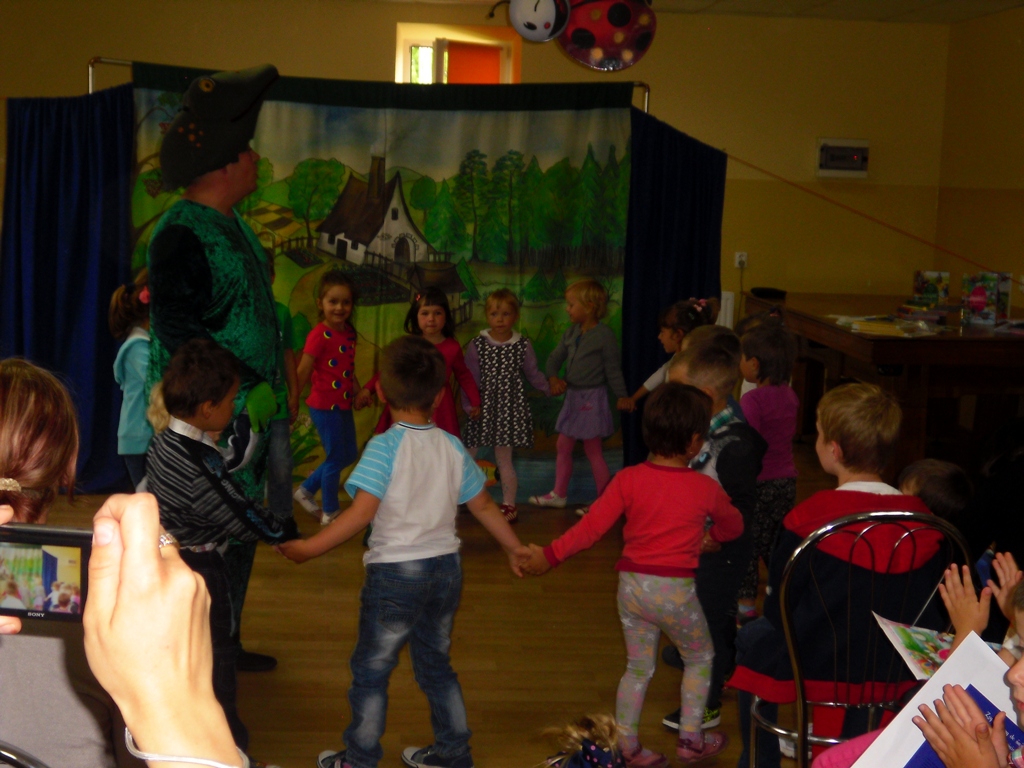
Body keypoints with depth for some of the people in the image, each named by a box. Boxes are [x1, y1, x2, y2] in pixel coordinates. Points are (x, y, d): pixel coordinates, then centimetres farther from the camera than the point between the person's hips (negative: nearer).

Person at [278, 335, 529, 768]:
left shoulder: (385, 447, -15)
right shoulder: (452, 447, 2)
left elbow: (362, 513, -24)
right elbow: (484, 507, 8)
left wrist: (310, 548, -19)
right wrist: (515, 548, 22)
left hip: (396, 573, -6)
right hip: (446, 568, 6)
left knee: (371, 669, 10)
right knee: (436, 665, 22)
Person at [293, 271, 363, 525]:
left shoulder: (349, 333, 4)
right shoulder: (319, 335, -19)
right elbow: (303, 373, -17)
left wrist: (358, 390, 4)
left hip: (343, 405, 8)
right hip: (325, 406, -8)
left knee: (349, 455, 18)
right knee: (336, 458, 3)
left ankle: (306, 490, 33)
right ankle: (330, 513, 20)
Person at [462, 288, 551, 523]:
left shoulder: (523, 345, 1)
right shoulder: (477, 345, -2)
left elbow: (532, 373, 13)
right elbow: (470, 379, 1)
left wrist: (550, 388, 8)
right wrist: (469, 405, -6)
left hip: (511, 405, -1)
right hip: (483, 406, 1)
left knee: (504, 459, 3)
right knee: (468, 455, 3)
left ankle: (509, 504, 15)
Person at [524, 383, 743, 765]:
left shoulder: (628, 480, -5)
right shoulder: (706, 488, -6)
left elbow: (591, 527, -10)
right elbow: (733, 525, 14)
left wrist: (550, 555, -4)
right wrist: (711, 535, 35)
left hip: (632, 586, 3)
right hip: (676, 590, -3)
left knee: (637, 668, 17)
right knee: (700, 658, 21)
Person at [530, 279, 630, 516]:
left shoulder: (605, 336, -14)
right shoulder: (571, 334, 6)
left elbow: (613, 369, -11)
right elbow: (554, 358, 10)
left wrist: (621, 396, -10)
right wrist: (553, 379, -7)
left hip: (592, 398, -8)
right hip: (572, 396, 8)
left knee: (593, 450, -2)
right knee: (563, 446, 14)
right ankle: (558, 495, 27)